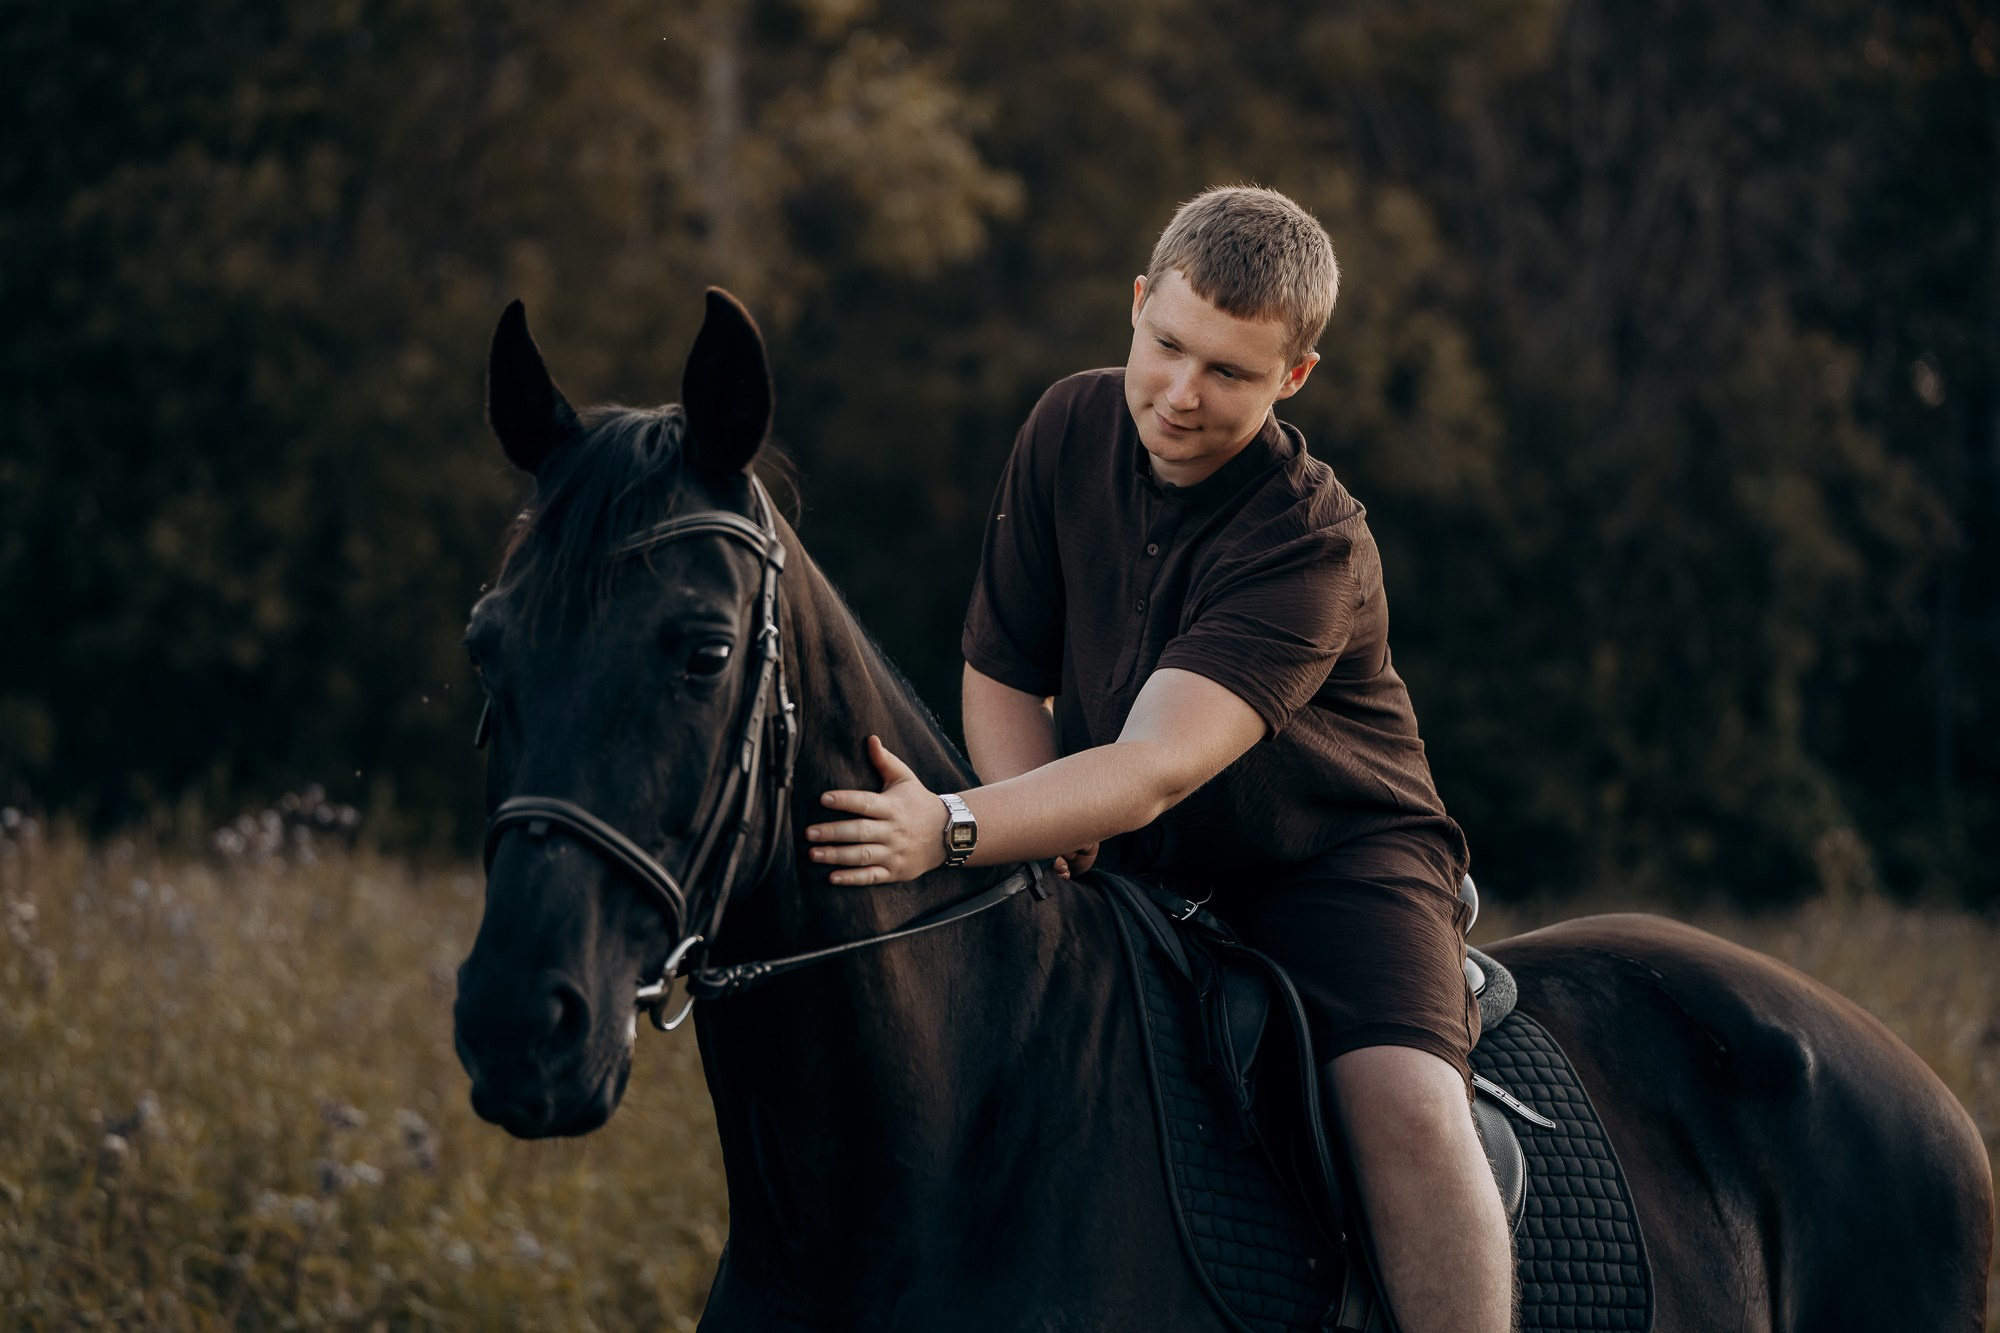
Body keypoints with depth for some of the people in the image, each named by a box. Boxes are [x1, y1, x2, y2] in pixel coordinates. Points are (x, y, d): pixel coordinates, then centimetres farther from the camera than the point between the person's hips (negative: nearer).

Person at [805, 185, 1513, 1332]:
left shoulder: (1312, 547, -25)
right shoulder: (1071, 431, -5)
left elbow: (1156, 772, -36)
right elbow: (1002, 676, 6)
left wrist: (955, 831, -50)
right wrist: (1038, 831, -14)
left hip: (1335, 863, -6)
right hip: (1129, 872, 6)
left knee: (1407, 1107, -31)